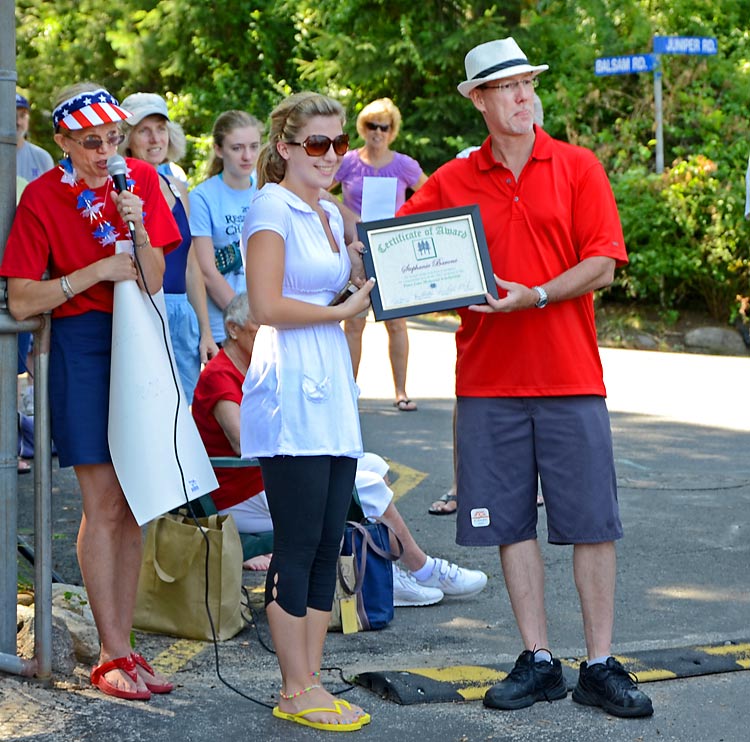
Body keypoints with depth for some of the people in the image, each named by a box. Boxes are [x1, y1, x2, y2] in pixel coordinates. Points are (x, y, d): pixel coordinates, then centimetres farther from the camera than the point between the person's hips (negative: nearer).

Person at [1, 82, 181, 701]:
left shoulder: (142, 180, 4)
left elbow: (152, 283, 1)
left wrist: (138, 228, -15)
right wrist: (96, 271, -15)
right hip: (83, 349, -4)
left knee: (133, 506, 5)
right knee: (105, 506, -5)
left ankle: (123, 645, 12)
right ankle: (115, 655, 2)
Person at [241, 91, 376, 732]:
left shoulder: (330, 213, 18)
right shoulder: (272, 209, -8)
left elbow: (361, 280, 27)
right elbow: (266, 305, -17)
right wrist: (342, 310, -9)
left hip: (331, 389, 9)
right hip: (289, 391, -9)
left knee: (328, 545, 8)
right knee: (298, 546, -4)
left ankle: (309, 684, 15)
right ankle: (297, 691, 4)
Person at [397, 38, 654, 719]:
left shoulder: (578, 168, 3)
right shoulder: (451, 183, 7)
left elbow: (602, 265, -4)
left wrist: (535, 296, -17)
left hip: (570, 377, -1)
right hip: (489, 379, 2)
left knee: (592, 522, 0)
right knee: (512, 522, 4)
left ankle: (601, 668, 7)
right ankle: (537, 662, 14)